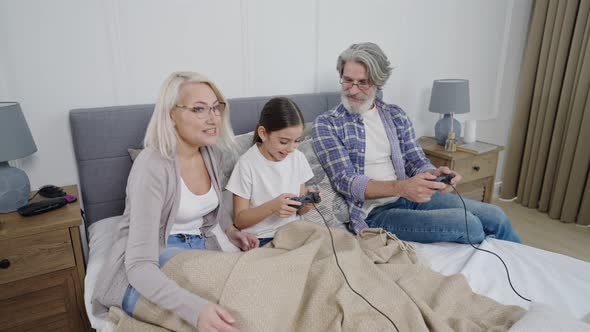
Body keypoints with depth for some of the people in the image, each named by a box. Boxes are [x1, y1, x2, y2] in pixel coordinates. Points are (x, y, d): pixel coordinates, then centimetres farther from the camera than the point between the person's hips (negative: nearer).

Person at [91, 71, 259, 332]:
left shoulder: (211, 153, -3)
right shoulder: (153, 167, -25)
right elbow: (139, 265, -30)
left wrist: (230, 229, 0)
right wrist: (195, 309, -45)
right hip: (147, 272, -6)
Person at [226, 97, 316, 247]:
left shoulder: (298, 158, 2)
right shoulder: (247, 163, -13)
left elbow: (299, 210, 10)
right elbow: (239, 220, -8)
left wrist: (307, 203, -13)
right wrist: (271, 207, -25)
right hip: (260, 240, -5)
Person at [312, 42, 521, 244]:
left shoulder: (396, 115, 8)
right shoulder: (326, 124, -8)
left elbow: (418, 163, 7)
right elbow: (346, 181, -17)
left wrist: (434, 174, -18)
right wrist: (400, 187, -32)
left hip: (411, 197, 5)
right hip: (374, 213, -5)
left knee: (494, 216, -4)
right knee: (467, 224, -18)